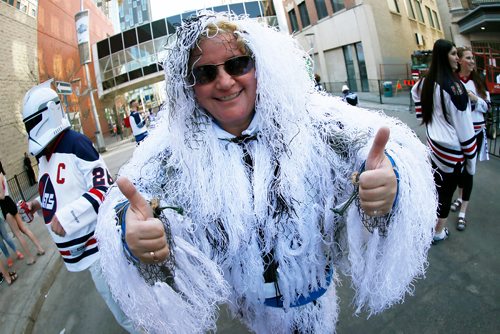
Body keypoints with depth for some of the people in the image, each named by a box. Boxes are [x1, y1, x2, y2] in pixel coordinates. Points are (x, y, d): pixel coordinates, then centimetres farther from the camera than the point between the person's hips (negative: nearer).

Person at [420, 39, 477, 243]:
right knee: (447, 190, 8)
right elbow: (463, 125, -17)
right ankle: (438, 232, 24)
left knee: (436, 186, 19)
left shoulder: (429, 82, 3)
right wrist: (471, 157, -9)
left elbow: (428, 115, 16)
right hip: (452, 148, -7)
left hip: (435, 144, 7)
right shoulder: (453, 85, -21)